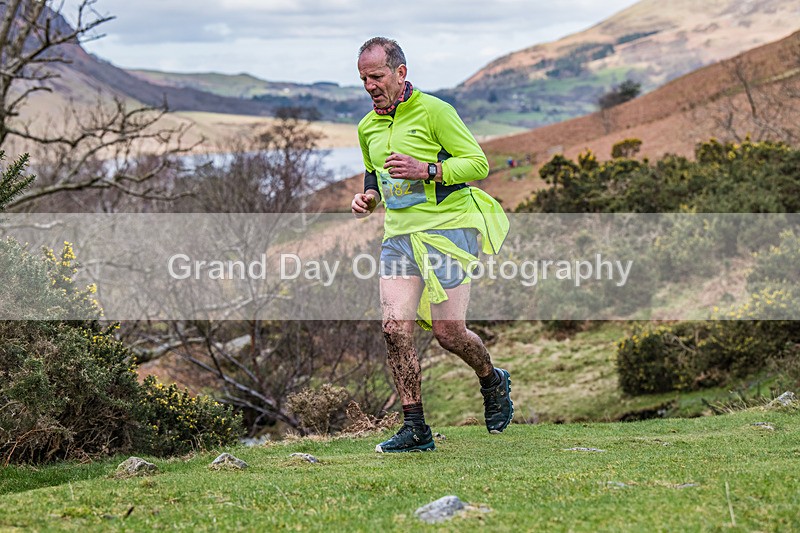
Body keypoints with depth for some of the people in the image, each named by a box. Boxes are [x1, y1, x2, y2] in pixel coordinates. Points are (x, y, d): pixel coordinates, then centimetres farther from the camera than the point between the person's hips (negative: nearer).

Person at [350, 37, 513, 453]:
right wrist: (369, 197, 7)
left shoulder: (433, 111, -7)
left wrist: (426, 170, -21)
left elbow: (478, 163, -9)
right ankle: (415, 429, -2)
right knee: (395, 328, -9)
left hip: (447, 227, -6)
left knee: (447, 332, -8)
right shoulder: (367, 128, 14)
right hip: (399, 234, 6)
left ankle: (493, 383, 25)